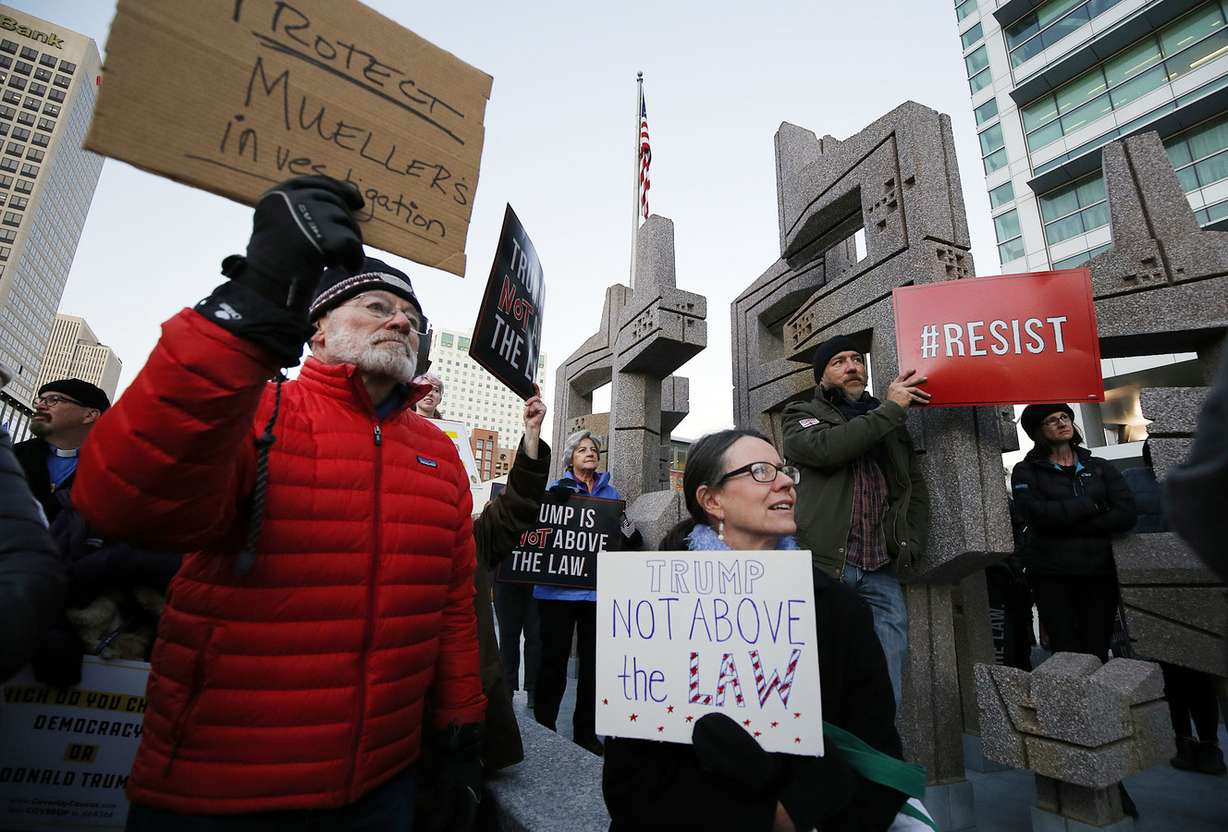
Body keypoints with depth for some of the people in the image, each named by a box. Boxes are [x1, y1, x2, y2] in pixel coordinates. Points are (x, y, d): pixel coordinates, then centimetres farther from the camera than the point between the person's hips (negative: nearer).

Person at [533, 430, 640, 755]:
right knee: (554, 659, 3)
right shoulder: (557, 488, 4)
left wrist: (630, 534, -10)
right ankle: (543, 728, 21)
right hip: (559, 587, -3)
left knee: (592, 661, 12)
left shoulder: (611, 492, 12)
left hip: (598, 590, 3)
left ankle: (586, 731, 27)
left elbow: (626, 538, 13)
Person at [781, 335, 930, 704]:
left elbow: (916, 486, 24)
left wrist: (913, 544, 9)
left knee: (886, 693, 5)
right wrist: (890, 408, -5)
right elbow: (826, 448, -14)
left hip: (882, 574, 4)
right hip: (823, 568, -4)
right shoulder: (801, 415, 8)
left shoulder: (893, 424, 22)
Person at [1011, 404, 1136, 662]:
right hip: (1051, 575, -2)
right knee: (1066, 654, -1)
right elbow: (1037, 514, -14)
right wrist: (1090, 505, -6)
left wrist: (1066, 524, -11)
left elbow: (1126, 515, -2)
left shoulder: (1099, 467, 13)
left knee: (1097, 653, 4)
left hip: (1099, 572, 3)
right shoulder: (1026, 472, 4)